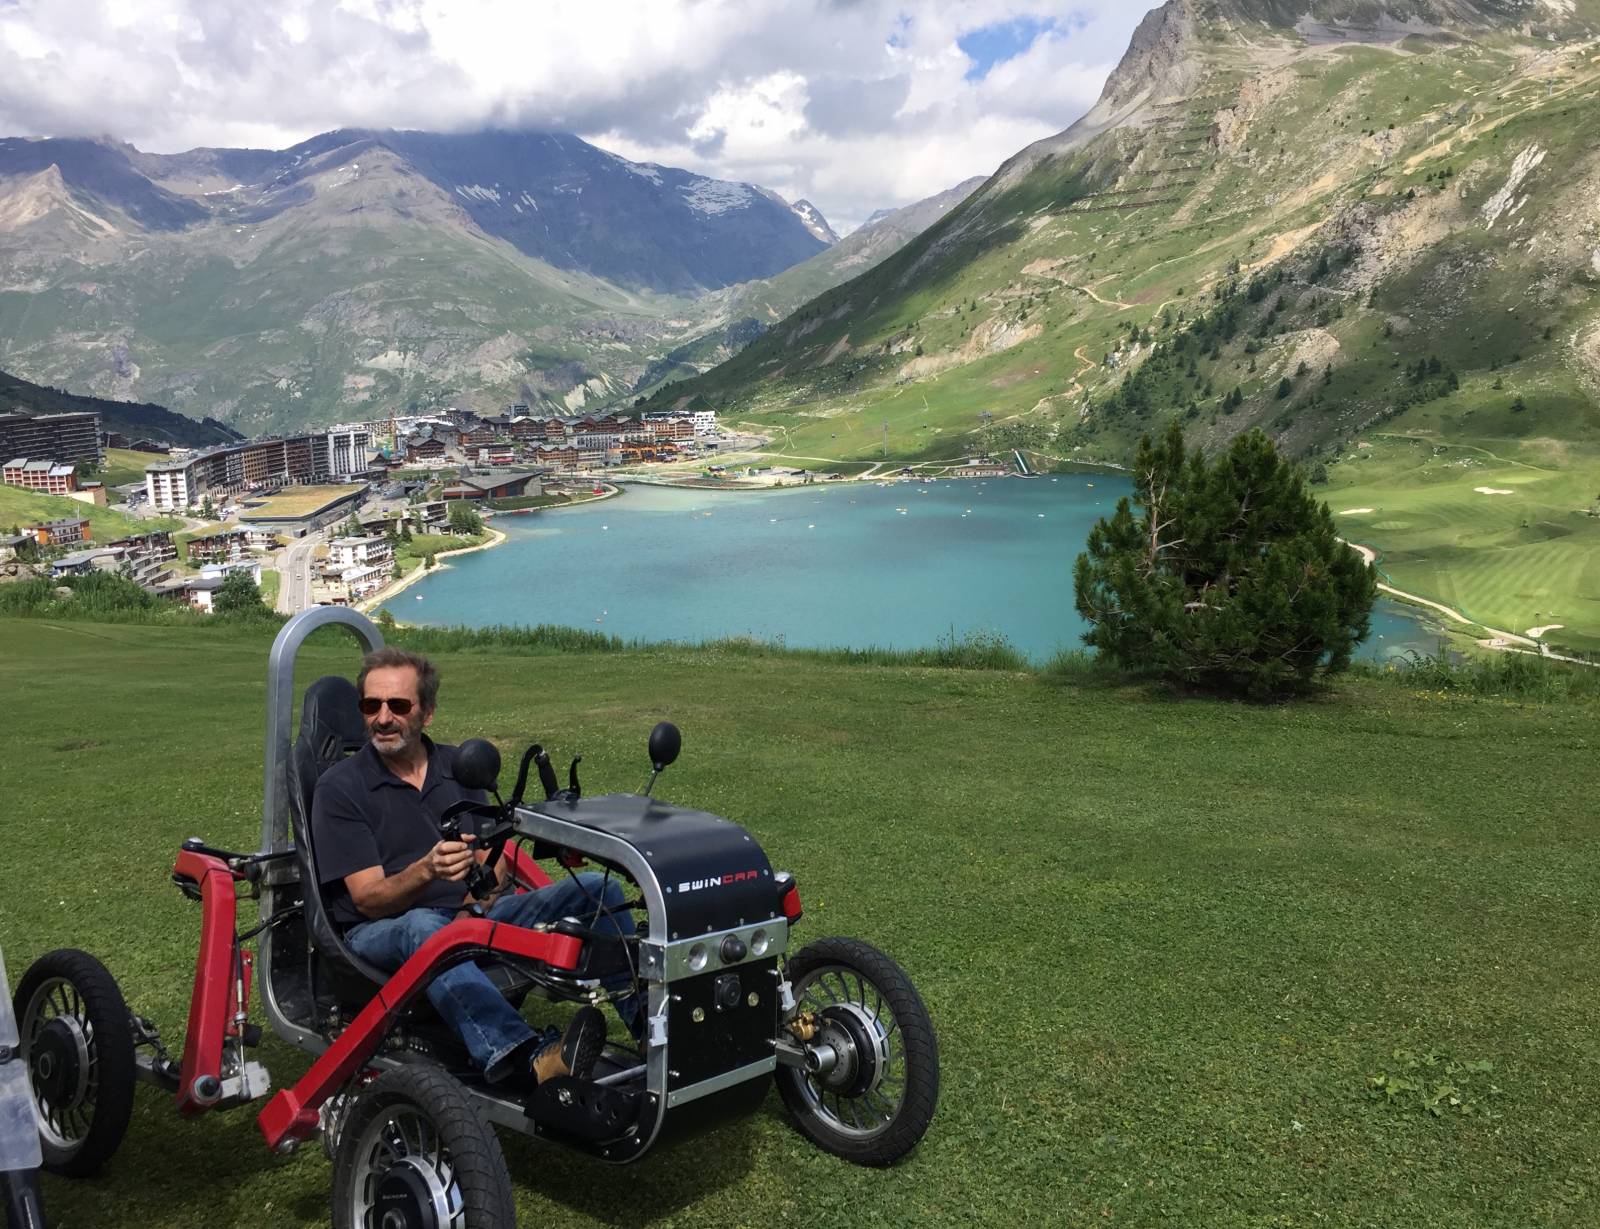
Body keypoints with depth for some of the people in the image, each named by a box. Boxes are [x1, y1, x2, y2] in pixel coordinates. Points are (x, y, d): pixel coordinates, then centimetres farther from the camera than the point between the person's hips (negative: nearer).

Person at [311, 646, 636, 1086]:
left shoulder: (457, 767, 10)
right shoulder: (339, 788, -5)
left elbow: (494, 860, 6)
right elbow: (369, 899, -12)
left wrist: (472, 909, -15)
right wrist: (427, 871, -33)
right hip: (381, 931, -5)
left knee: (598, 890, -10)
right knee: (425, 928, -42)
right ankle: (529, 1061, -63)